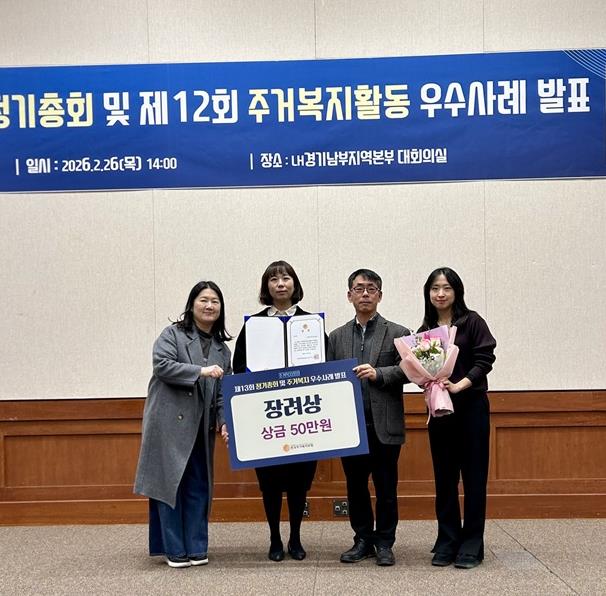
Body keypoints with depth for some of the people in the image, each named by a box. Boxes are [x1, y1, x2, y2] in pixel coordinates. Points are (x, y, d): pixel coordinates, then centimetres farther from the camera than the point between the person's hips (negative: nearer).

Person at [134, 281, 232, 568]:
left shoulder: (222, 348, 15)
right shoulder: (173, 334, 1)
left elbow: (223, 391, 12)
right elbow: (162, 365, -14)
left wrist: (225, 422, -2)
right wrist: (200, 371, -18)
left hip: (200, 428, 5)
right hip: (170, 423, -5)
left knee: (198, 487, 6)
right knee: (170, 483, -2)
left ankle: (196, 549, 14)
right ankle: (175, 550, 6)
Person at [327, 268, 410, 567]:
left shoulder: (397, 333, 3)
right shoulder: (337, 337, 11)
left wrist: (379, 374, -18)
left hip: (384, 425, -2)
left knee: (386, 488, 6)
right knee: (355, 486, 11)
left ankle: (384, 543, 20)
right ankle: (363, 539, 25)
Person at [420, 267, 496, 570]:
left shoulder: (472, 322, -2)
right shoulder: (424, 331, 9)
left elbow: (485, 360, -7)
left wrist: (459, 385, -19)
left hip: (471, 406, -3)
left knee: (474, 475, 1)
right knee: (444, 477, 8)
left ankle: (471, 545, 10)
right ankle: (447, 543, 17)